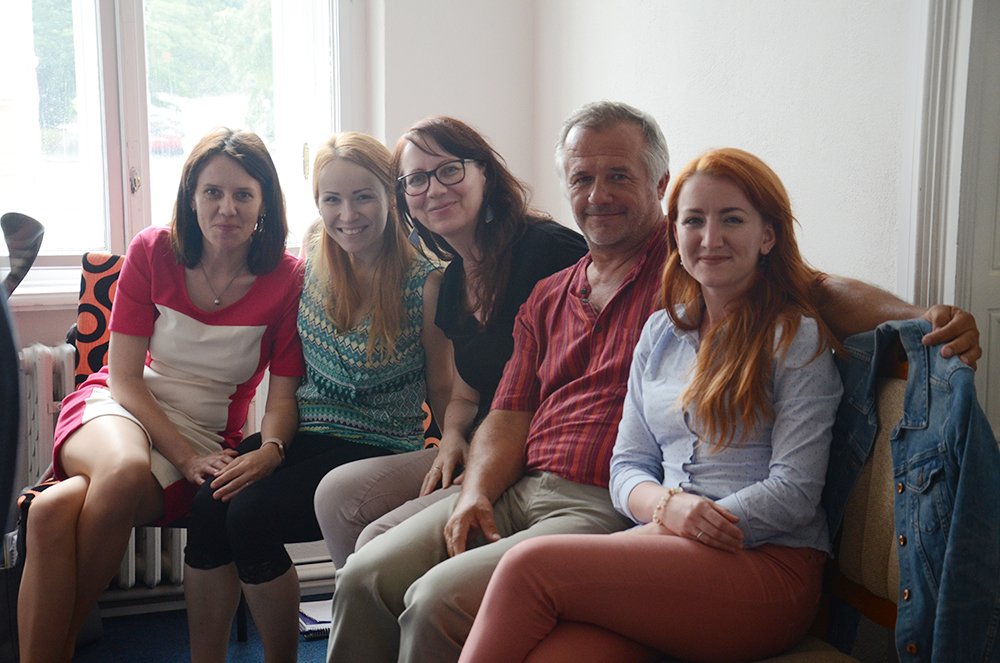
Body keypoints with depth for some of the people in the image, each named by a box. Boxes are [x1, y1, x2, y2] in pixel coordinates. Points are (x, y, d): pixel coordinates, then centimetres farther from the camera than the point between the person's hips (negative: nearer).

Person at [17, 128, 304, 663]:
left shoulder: (287, 279, -5)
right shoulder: (153, 251, -2)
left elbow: (282, 394, -3)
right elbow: (124, 376, -4)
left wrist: (268, 452, -25)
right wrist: (187, 457, -16)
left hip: (205, 434, -1)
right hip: (116, 408, 1)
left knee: (57, 510, -31)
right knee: (124, 470, -38)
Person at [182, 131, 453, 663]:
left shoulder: (423, 281, -10)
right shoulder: (312, 259, 4)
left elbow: (441, 389, -2)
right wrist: (273, 442, 3)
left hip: (377, 447, -4)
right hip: (304, 433, 5)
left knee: (252, 515, -24)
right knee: (208, 507, -21)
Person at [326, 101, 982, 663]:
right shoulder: (548, 300, 20)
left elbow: (818, 289, -13)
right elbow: (509, 416, 16)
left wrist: (924, 318, -31)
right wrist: (475, 494, -3)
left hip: (607, 507, -6)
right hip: (518, 489, 7)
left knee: (437, 601, -23)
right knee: (367, 575, -6)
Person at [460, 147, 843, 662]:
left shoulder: (798, 338, 1)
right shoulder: (660, 332, 18)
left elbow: (794, 492, -6)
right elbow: (627, 464, 14)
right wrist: (669, 507, -9)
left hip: (767, 564, -4)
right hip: (665, 555, 4)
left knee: (529, 566, -25)